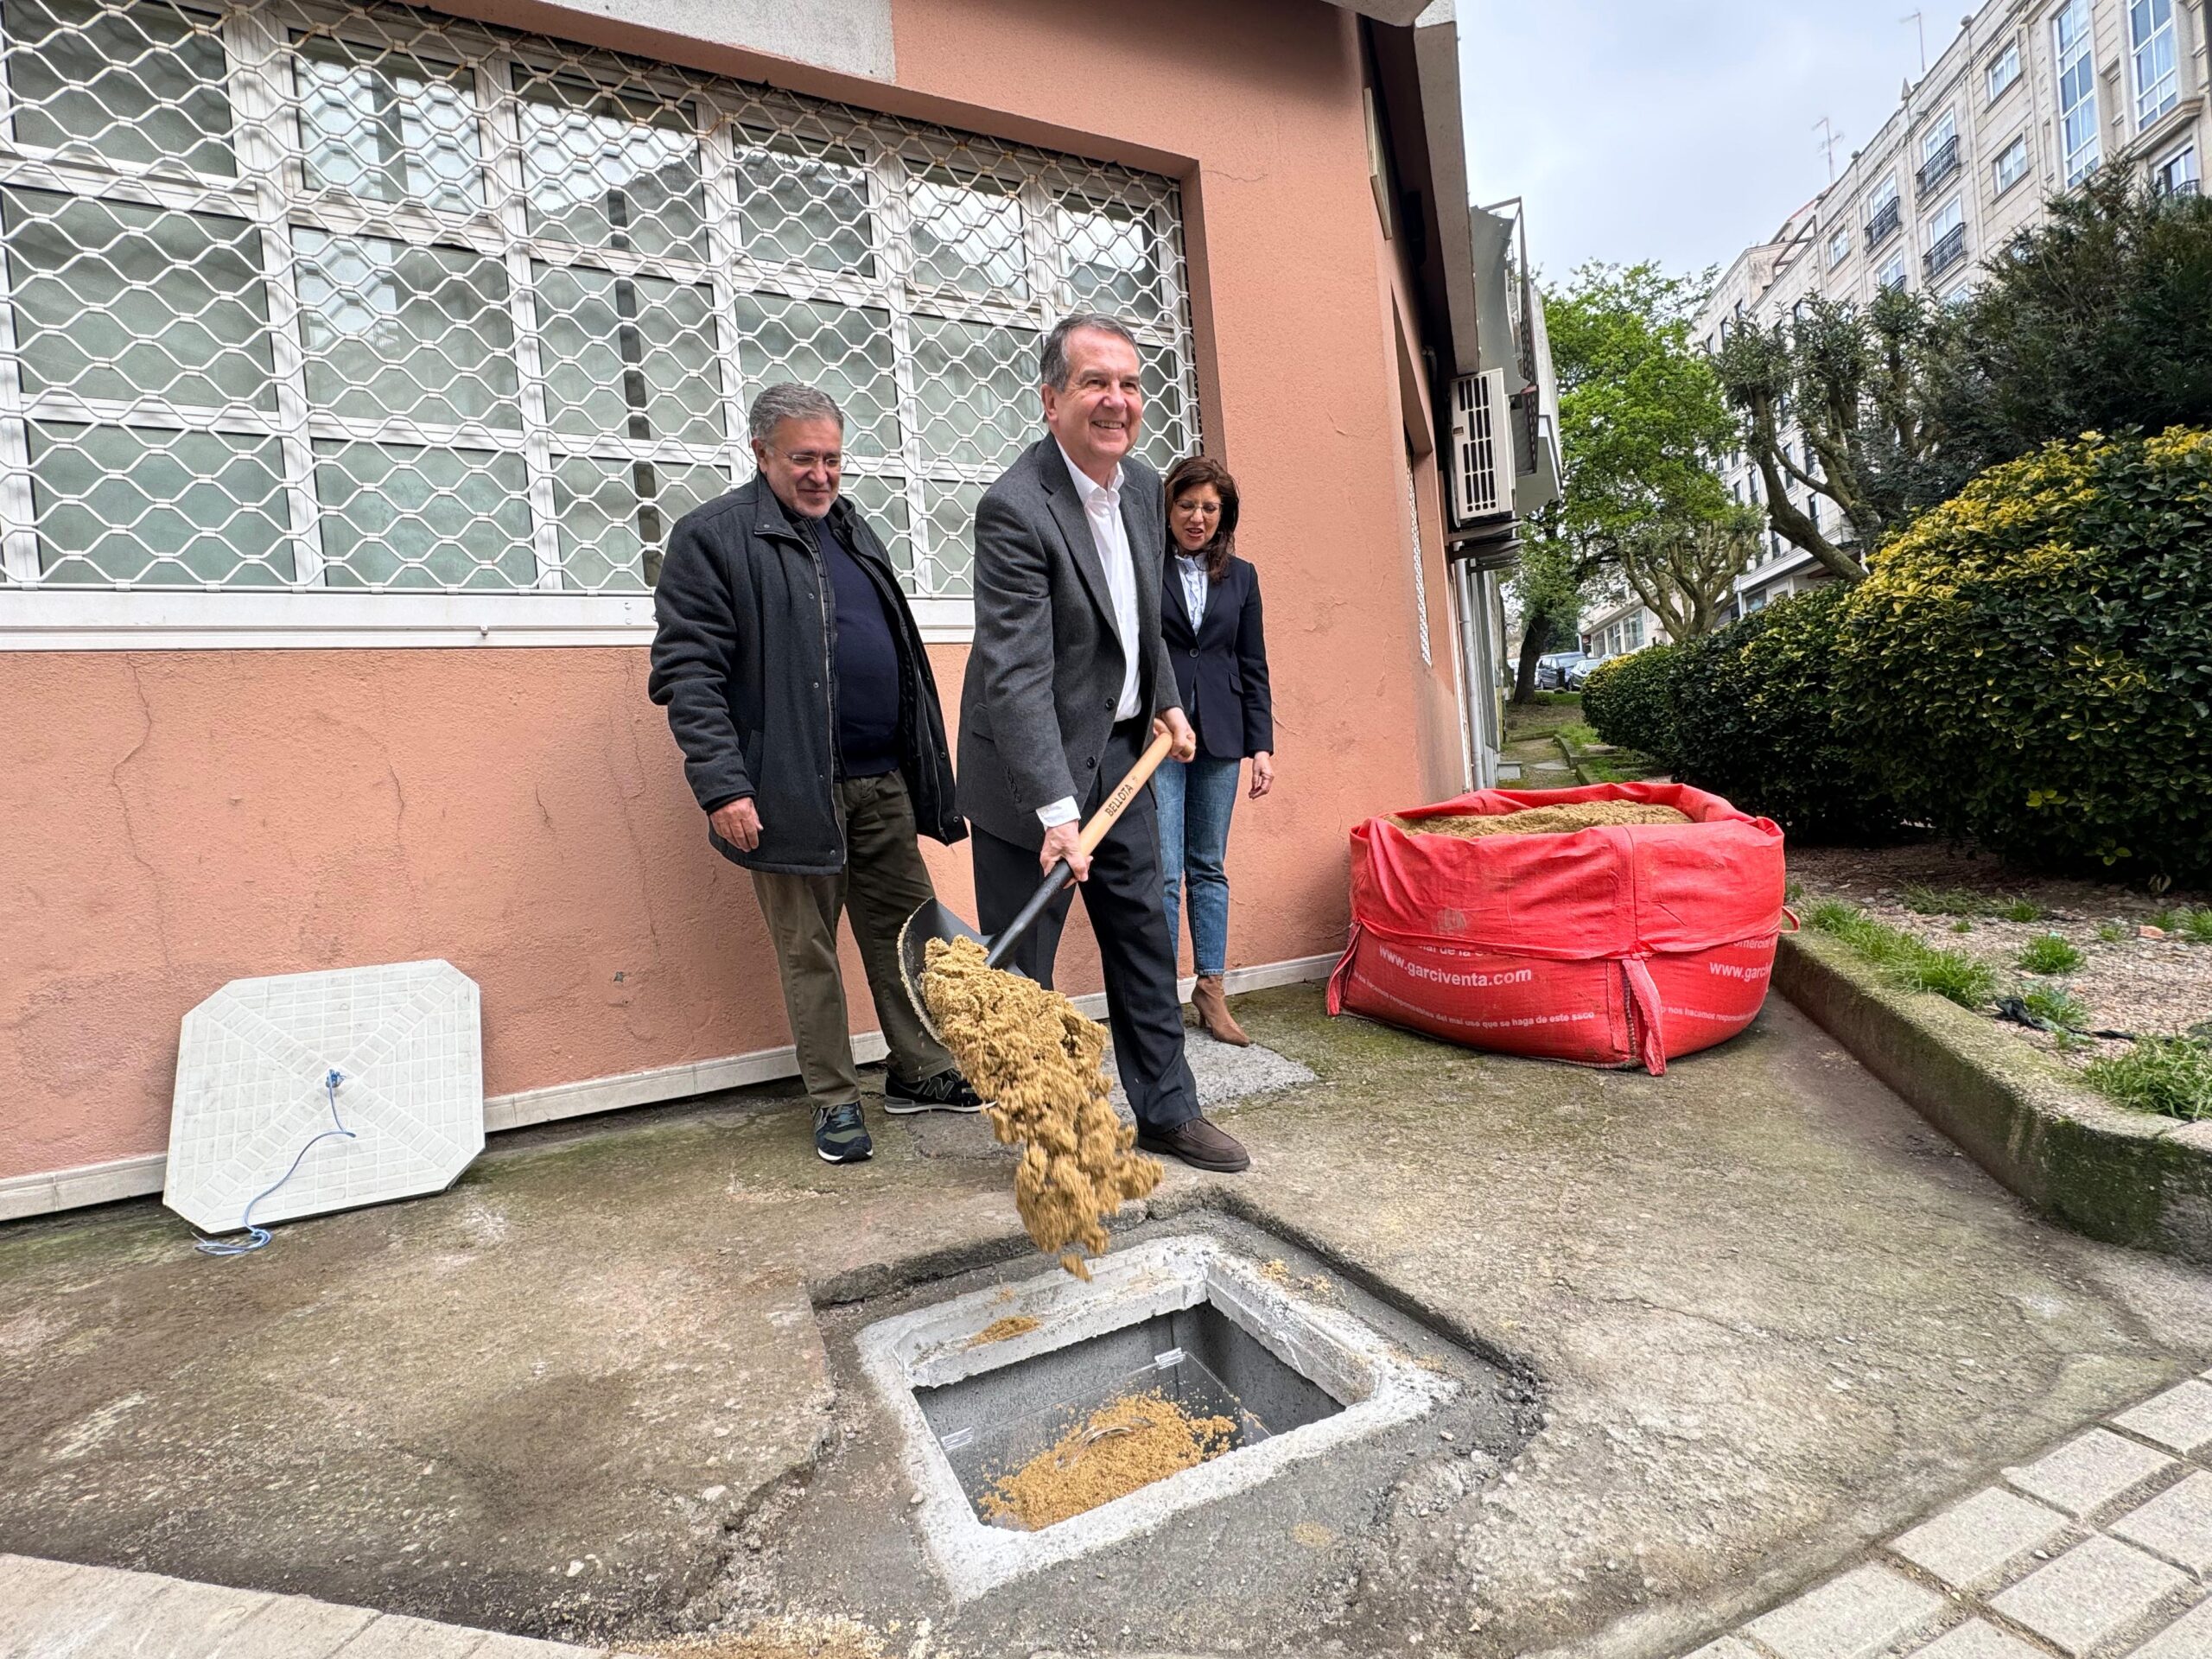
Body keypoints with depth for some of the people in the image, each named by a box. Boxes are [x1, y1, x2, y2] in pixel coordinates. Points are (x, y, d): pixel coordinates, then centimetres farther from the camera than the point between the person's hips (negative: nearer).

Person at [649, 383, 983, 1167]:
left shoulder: (852, 529, 17)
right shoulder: (711, 536, -3)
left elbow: (900, 653, 21)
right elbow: (687, 672, -10)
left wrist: (922, 766, 17)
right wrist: (721, 785, -18)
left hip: (881, 781, 6)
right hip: (793, 791, -6)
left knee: (908, 927, 11)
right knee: (808, 950, 5)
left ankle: (920, 1073, 26)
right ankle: (835, 1100, 19)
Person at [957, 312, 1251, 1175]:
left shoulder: (1144, 486, 6)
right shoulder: (1014, 510, -20)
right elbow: (1017, 674, -28)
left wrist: (1167, 701, 12)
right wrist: (1055, 810, -33)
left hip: (1120, 751, 8)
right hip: (1035, 770, -7)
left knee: (1144, 938, 14)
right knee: (1022, 964, 2)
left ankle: (1166, 1111, 29)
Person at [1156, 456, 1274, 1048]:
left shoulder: (1241, 577, 13)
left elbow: (1253, 667, 13)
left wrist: (1261, 745, 7)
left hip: (1218, 736, 4)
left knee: (1209, 867, 10)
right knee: (1163, 871, -4)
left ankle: (1211, 989, 19)